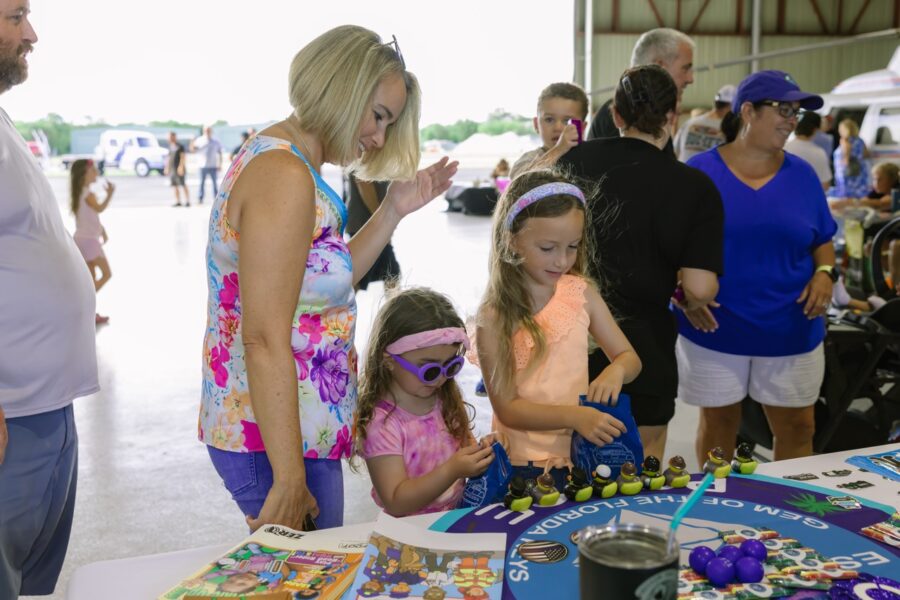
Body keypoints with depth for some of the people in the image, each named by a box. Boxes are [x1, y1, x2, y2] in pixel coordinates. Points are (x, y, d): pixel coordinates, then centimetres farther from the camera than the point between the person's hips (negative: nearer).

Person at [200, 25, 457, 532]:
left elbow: (329, 281, 15)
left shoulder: (283, 160, 10)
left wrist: (395, 210, 8)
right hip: (278, 441, -10)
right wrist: (289, 480, -24)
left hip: (303, 429, 10)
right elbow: (265, 340, -26)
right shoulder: (284, 176, -21)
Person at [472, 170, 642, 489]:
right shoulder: (495, 316, -11)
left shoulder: (581, 292, 0)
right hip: (524, 462, -3)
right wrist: (573, 416, -23)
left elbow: (630, 358, 8)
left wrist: (615, 371, -15)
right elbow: (507, 408, -10)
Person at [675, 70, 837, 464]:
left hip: (791, 330, 3)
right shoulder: (700, 171, -5)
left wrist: (824, 273, -7)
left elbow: (822, 240, 13)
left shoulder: (801, 174, 6)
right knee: (718, 423, 12)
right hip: (714, 328, -2)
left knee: (797, 427, 9)